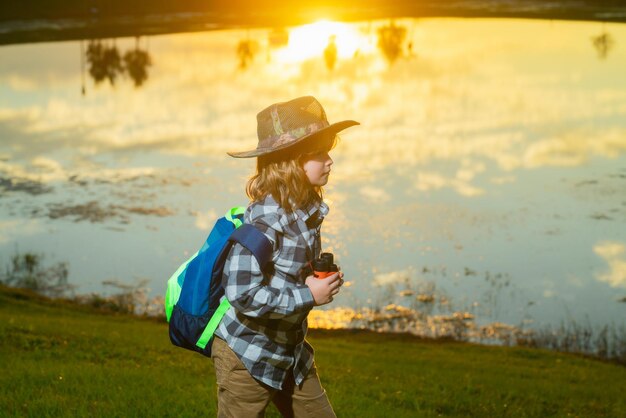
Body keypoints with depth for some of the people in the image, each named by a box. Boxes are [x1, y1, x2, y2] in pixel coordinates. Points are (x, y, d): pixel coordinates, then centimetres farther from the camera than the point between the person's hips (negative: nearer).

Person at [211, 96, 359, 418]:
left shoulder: (308, 208, 0)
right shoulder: (266, 217, -25)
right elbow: (242, 293, -30)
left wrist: (324, 278, 1)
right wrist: (309, 295, -22)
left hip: (291, 354, 8)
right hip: (248, 355, -8)